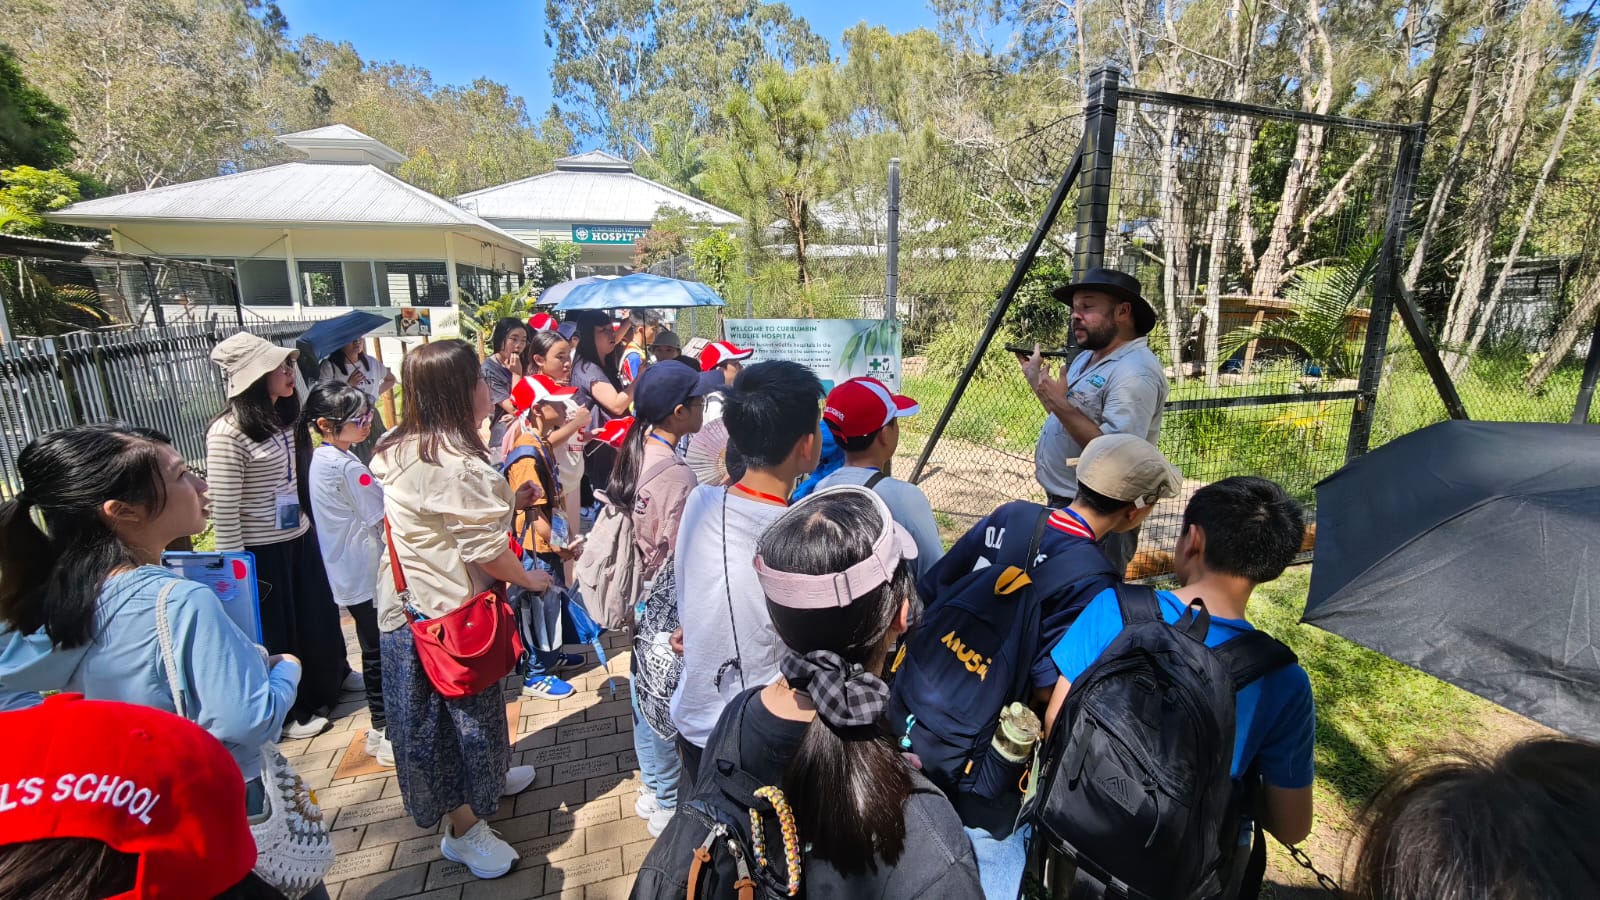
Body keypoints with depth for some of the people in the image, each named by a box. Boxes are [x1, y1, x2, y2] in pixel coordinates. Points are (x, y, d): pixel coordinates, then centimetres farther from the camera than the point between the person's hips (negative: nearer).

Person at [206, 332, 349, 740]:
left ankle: (331, 677, 46)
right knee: (274, 630, 10)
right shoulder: (228, 433, -21)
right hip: (262, 551, -7)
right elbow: (223, 511, -19)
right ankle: (286, 713, 30)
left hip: (299, 538, 7)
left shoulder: (284, 419, 3)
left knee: (317, 614, 23)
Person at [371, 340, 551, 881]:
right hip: (448, 611, -9)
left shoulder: (402, 449, 3)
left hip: (410, 600, 9)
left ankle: (486, 777, 48)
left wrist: (507, 503, 8)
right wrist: (531, 579, -7)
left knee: (456, 707, 26)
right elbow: (484, 551, -23)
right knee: (462, 707, 8)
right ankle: (464, 827, 27)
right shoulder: (458, 464, -28)